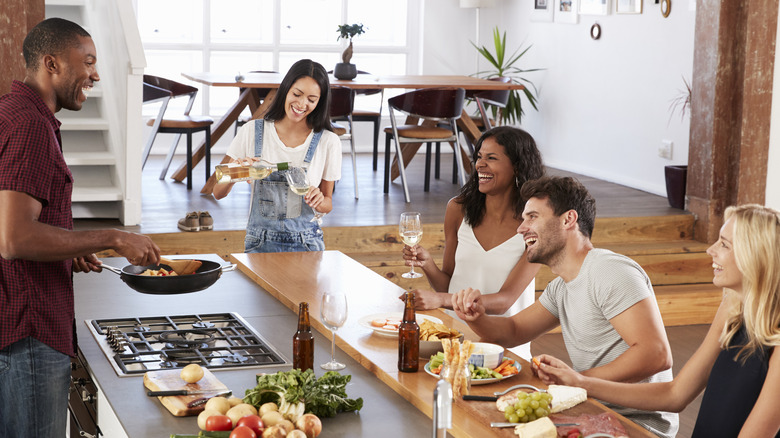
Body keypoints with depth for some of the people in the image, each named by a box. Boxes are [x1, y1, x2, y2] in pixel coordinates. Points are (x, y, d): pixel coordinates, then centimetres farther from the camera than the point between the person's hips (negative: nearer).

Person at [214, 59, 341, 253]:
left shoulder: (328, 141, 0)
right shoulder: (252, 132, 1)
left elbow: (328, 203, 10)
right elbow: (218, 193, 3)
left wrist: (319, 201, -13)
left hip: (306, 244, 0)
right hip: (260, 243, 0)